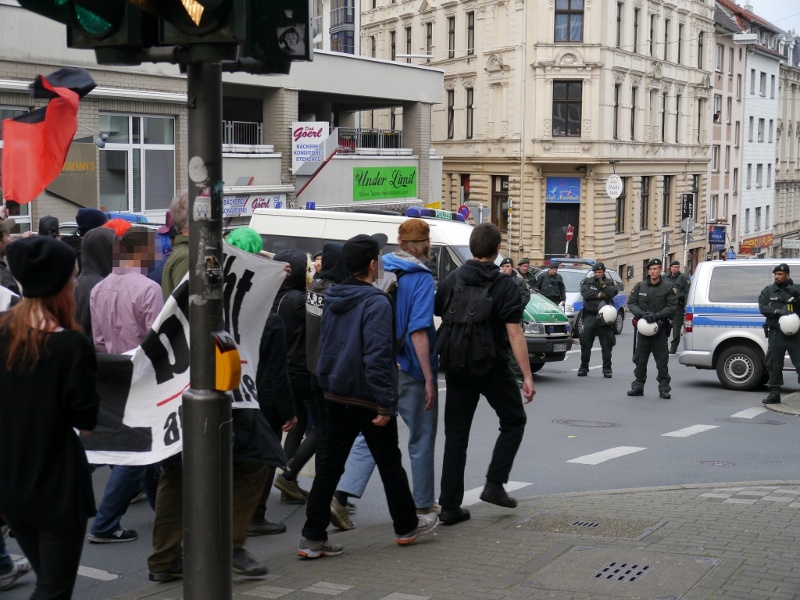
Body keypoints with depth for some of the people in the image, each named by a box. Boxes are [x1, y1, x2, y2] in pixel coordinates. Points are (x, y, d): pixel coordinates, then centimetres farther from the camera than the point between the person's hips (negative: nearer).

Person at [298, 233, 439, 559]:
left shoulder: (333, 300, 9)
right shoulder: (376, 303, -17)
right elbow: (377, 357, -22)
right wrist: (385, 404, -20)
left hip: (335, 395, 7)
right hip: (367, 399, -7)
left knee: (329, 465, 7)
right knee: (390, 464, 10)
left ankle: (313, 537, 5)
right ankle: (406, 526, 26)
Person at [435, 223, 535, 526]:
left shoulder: (452, 280, 2)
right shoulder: (506, 287, -10)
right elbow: (514, 333, -15)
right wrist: (527, 376, -14)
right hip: (493, 367, -4)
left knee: (456, 433, 8)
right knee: (513, 421, 17)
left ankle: (450, 506, 5)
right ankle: (494, 484, 7)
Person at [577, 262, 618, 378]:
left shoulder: (609, 282, 9)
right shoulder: (587, 281, 7)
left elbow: (613, 292, -10)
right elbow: (585, 293, -10)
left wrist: (602, 284, -12)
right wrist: (600, 295, -9)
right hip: (590, 315, 0)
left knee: (607, 344, 1)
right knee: (586, 344, 1)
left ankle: (607, 369, 7)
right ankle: (583, 367, 10)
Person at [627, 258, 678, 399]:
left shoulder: (668, 287, -1)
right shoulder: (640, 287, 7)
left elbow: (672, 307, -7)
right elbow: (631, 303, 4)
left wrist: (657, 315, -19)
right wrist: (641, 314, -14)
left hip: (660, 329, -3)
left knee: (662, 360, -1)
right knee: (640, 359, 7)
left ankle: (664, 388, 5)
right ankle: (638, 386, 16)